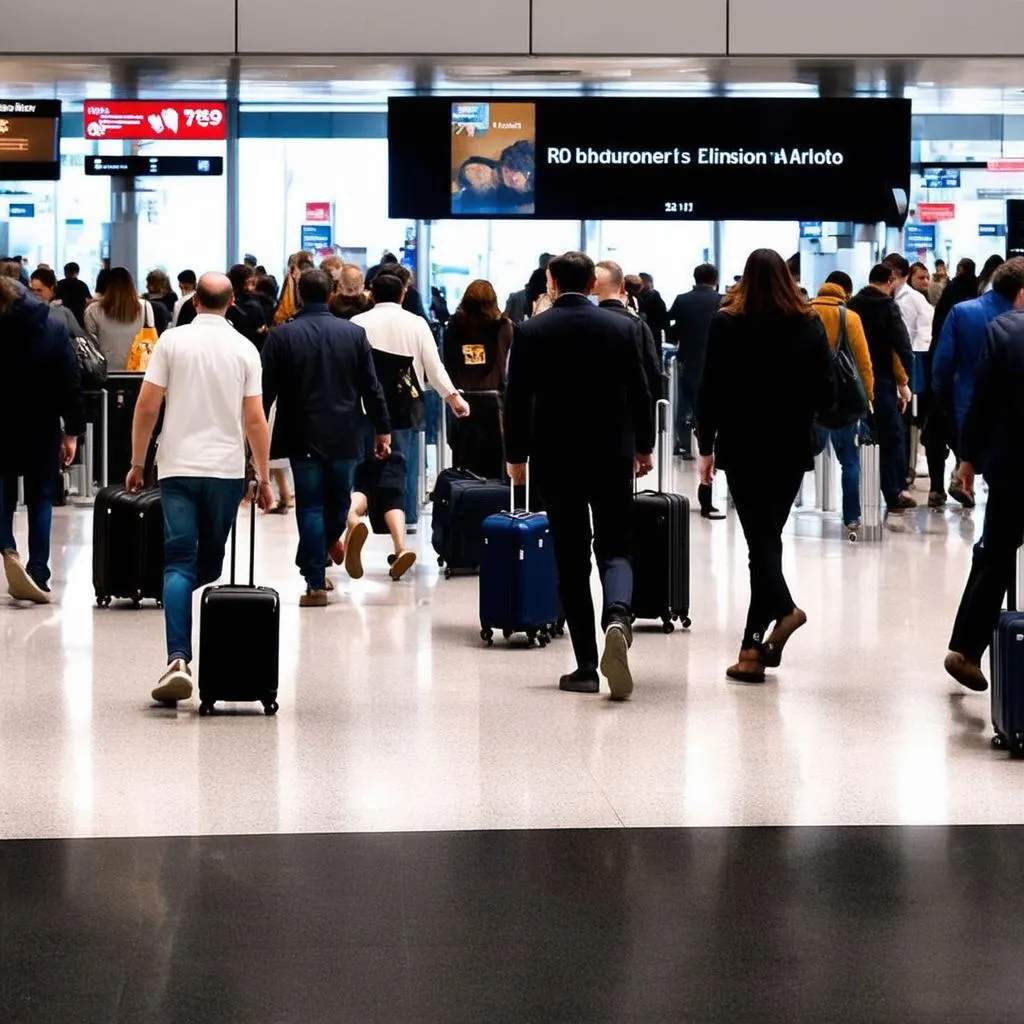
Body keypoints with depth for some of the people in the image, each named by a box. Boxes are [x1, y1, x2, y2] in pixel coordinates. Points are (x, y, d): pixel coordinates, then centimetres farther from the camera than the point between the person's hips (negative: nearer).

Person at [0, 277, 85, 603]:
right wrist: (72, 431, 0)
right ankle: (38, 575, 3)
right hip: (43, 429, 2)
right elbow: (71, 382, -5)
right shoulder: (53, 329, -6)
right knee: (40, 498, 9)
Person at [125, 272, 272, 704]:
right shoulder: (244, 349, 2)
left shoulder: (172, 341, -1)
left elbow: (147, 407, -2)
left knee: (179, 564, -6)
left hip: (178, 467, -1)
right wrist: (263, 477, 10)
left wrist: (137, 463, 9)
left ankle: (179, 659, -20)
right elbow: (255, 420, 1)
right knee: (210, 564, 15)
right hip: (226, 469, 1)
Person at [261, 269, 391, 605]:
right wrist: (382, 429, 9)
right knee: (338, 499, 21)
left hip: (302, 435, -1)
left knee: (311, 507, 0)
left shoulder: (282, 336, -5)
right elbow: (371, 388, 2)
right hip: (344, 435, 1)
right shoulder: (354, 334, 0)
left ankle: (316, 584, -3)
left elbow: (266, 390, -4)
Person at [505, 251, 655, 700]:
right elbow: (639, 393, 3)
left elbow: (517, 400, -3)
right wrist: (644, 447, 16)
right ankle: (617, 616, -26)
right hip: (612, 457, 0)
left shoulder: (530, 332, -4)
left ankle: (586, 666, 5)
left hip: (554, 460, 0)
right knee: (615, 549, 6)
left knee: (572, 560, 6)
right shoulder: (621, 328, -2)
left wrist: (516, 455, 9)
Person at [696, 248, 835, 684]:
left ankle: (781, 609, -18)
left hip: (742, 447, -2)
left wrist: (706, 446, 2)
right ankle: (754, 644, 10)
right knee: (768, 536, 10)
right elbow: (826, 393, 0)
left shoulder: (727, 323, -6)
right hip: (792, 447, 2)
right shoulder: (809, 324, -1)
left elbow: (710, 389, -6)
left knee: (761, 538, 3)